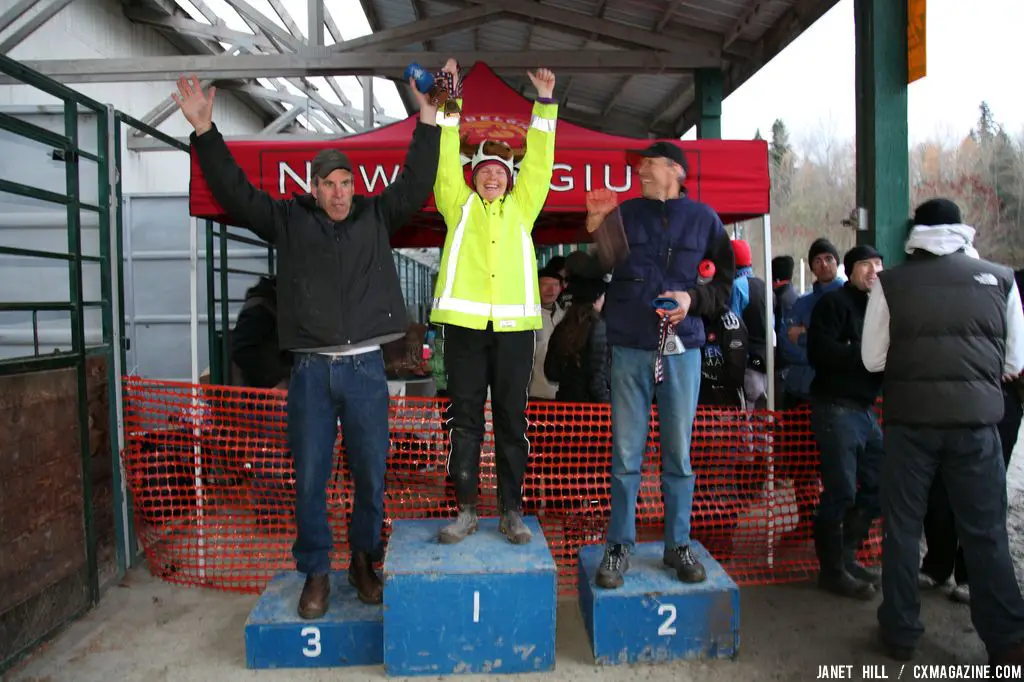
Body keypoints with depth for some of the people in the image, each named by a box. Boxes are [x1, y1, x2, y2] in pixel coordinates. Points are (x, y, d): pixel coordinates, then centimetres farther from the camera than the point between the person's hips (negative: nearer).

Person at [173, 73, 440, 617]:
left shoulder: (377, 216, 11)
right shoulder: (289, 220, 10)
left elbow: (415, 183, 6)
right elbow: (234, 192, 7)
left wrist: (428, 118, 0)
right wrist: (204, 133, 1)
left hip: (365, 368, 0)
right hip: (310, 370, 0)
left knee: (372, 475, 7)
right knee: (309, 477, 5)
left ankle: (364, 562, 27)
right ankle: (316, 573, 21)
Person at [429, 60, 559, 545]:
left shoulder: (522, 207, 17)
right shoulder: (459, 205, 14)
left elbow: (539, 160, 12)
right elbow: (446, 159, 8)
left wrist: (544, 100, 7)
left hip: (514, 323, 1)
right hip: (463, 322, 0)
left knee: (512, 418, 5)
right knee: (464, 417, 3)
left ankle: (512, 512, 14)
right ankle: (466, 510, 13)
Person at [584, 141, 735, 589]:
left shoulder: (703, 219, 8)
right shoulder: (624, 214, 6)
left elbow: (726, 282, 11)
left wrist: (694, 297, -7)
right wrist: (595, 227, -9)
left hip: (681, 349, 1)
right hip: (629, 349, 0)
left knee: (679, 454, 8)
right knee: (625, 454, 4)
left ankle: (678, 545, 22)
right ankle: (620, 546, 16)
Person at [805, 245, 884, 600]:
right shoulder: (834, 302, -7)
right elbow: (819, 351, -19)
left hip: (865, 408, 9)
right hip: (836, 407, -9)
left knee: (877, 485, 11)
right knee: (841, 491, -6)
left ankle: (845, 555, 26)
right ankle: (832, 570, 8)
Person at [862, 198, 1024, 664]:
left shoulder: (892, 281, 1)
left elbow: (872, 358, 2)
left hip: (911, 419, -1)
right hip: (977, 420, 1)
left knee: (902, 527, 10)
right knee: (986, 533, 11)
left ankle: (900, 633, 19)